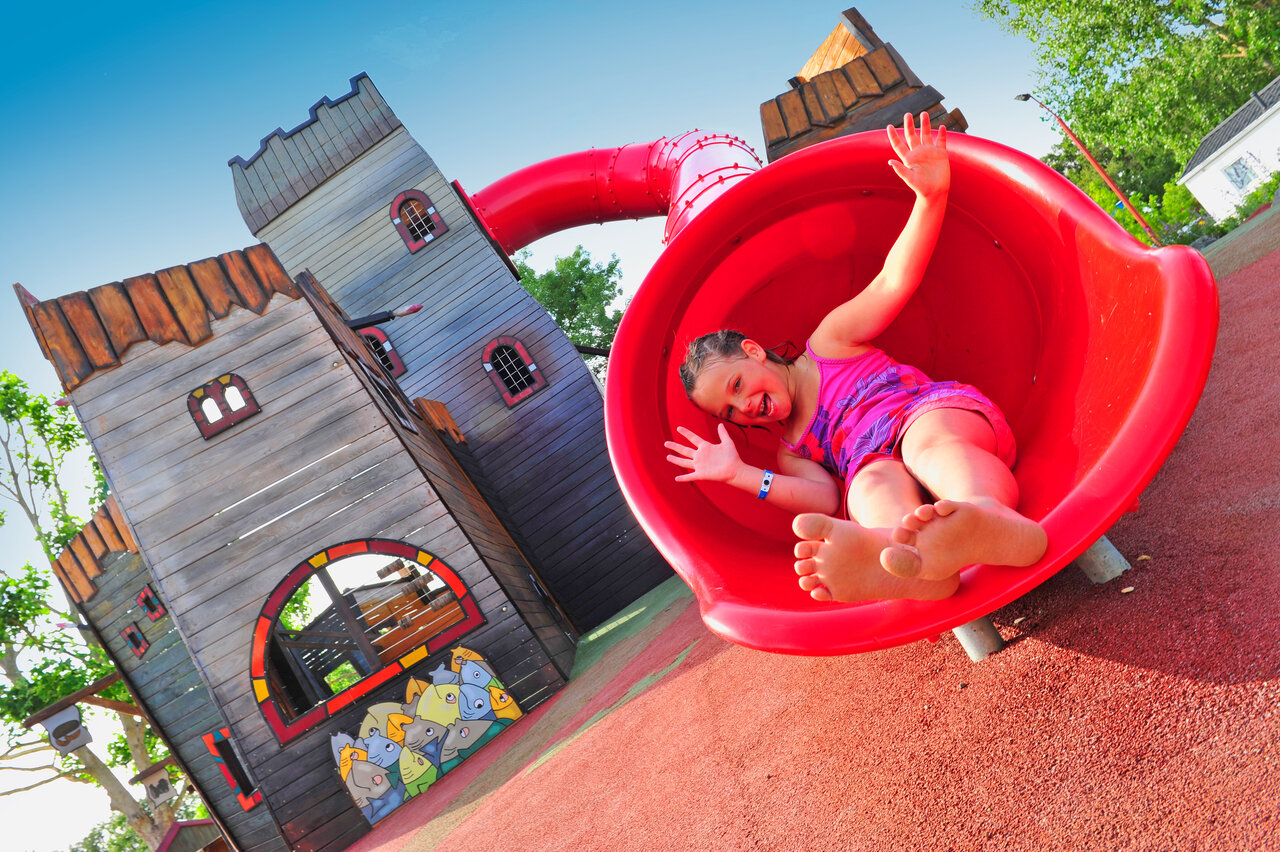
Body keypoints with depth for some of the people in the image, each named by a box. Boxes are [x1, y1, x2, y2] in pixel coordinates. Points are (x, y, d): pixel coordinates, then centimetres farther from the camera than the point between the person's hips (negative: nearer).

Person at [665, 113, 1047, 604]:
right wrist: (740, 474, 0)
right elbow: (825, 500, 6)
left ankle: (989, 521, -73)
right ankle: (917, 564, -71)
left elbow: (893, 282, 8)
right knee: (870, 487, -35)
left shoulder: (827, 343, 20)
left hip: (941, 415, -2)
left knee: (928, 443, -38)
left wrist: (931, 197, -6)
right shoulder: (789, 452, 28)